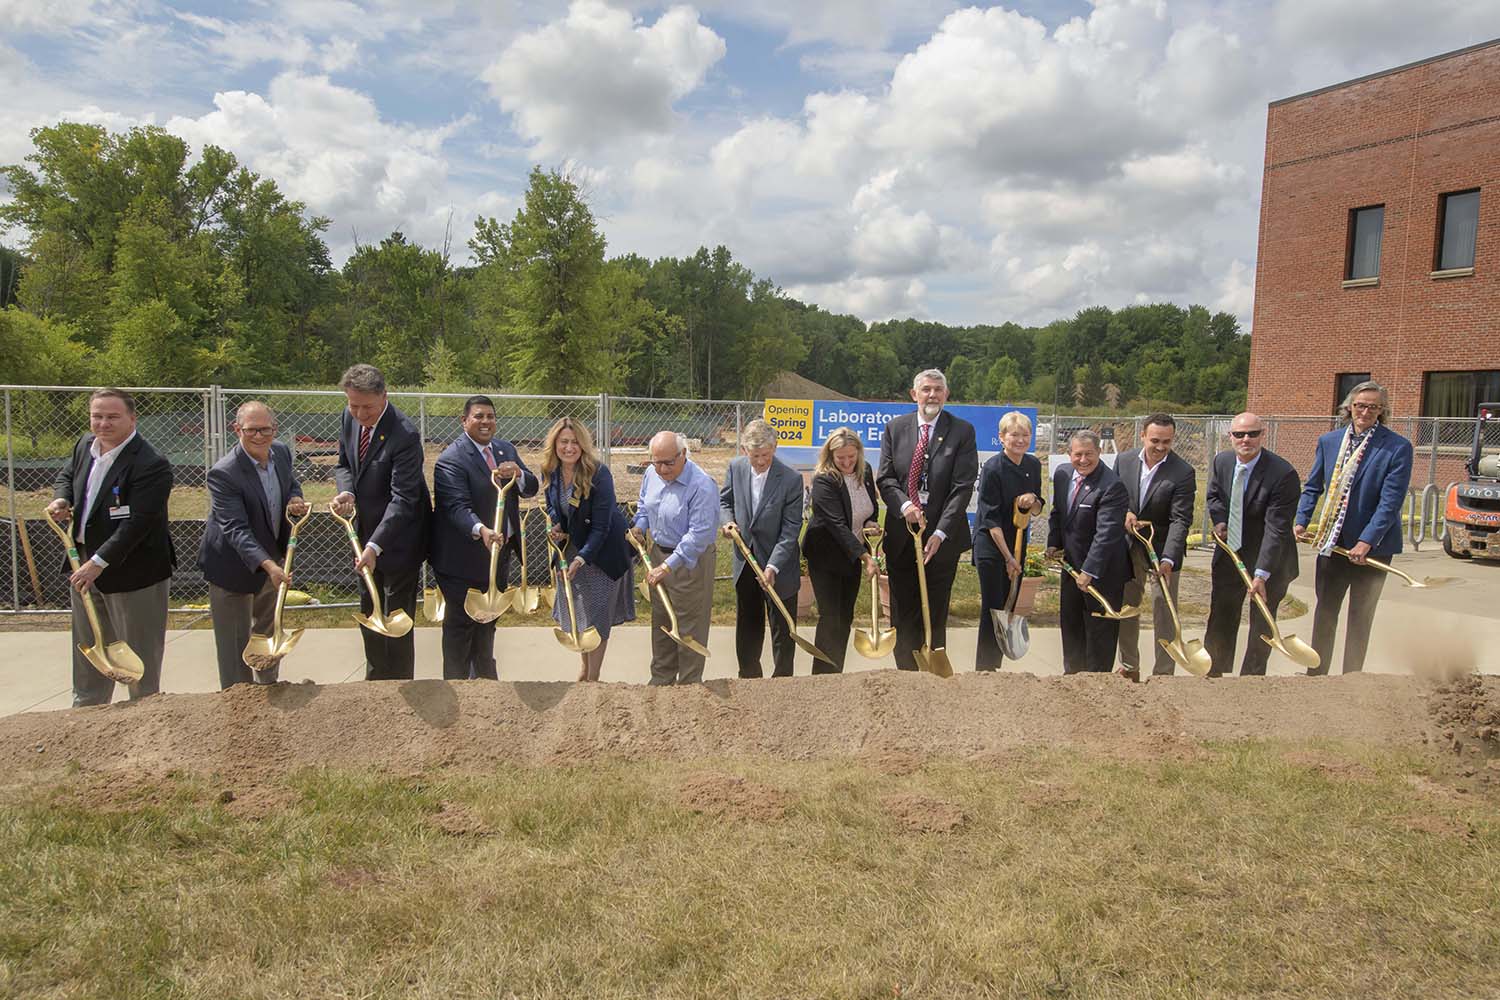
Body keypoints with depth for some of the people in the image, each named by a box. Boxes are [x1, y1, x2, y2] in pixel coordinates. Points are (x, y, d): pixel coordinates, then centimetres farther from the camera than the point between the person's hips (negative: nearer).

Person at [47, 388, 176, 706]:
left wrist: (99, 563, -27)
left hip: (133, 571, -8)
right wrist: (62, 499, 1)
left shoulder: (151, 465, -23)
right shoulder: (85, 444, 3)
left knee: (139, 659, 4)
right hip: (84, 566, 8)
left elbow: (137, 523, -27)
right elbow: (66, 474, 24)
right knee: (88, 652, 23)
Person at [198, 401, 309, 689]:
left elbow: (292, 484, 11)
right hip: (234, 566, -7)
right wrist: (268, 565, -46)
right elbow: (236, 529, -34)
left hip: (273, 559, 8)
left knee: (268, 630, 27)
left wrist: (296, 500, -13)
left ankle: (268, 687, 48)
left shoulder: (281, 451, -8)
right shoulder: (223, 473, -29)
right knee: (236, 644, 3)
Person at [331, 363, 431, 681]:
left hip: (397, 537, -8)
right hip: (366, 530, 8)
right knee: (368, 613, 20)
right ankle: (375, 680, 37)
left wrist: (375, 546, -37)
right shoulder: (349, 419, -4)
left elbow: (403, 498, -30)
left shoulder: (404, 435, -27)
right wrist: (347, 491, -12)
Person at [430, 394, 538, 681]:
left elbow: (531, 488, 5)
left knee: (487, 621, 23)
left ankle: (486, 676, 40)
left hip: (499, 551, 8)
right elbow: (458, 506, -28)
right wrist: (481, 530, -46)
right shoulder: (451, 459, -18)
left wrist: (518, 475, -18)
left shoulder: (506, 450, 7)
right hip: (465, 558, -8)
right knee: (460, 625, 4)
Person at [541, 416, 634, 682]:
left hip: (602, 550, -6)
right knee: (575, 610, 16)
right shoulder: (550, 472, -7)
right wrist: (556, 526, -10)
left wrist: (582, 558, -31)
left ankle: (593, 676, 16)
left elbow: (601, 525, -25)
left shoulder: (598, 473, -25)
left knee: (597, 616, 0)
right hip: (571, 546, 6)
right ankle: (584, 664, 39)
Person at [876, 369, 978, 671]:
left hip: (942, 537, -2)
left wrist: (940, 533, -17)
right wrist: (904, 504, -17)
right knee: (902, 612, 8)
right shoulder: (895, 428, 6)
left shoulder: (962, 431, -3)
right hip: (900, 536, 2)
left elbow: (963, 486, -9)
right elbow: (885, 477, 4)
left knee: (936, 613, 6)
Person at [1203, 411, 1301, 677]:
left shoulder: (1283, 473, -23)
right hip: (1229, 553, 5)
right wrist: (1219, 520, -5)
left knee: (1262, 624, 9)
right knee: (1220, 621, 11)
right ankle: (1214, 674, 25)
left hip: (1268, 558, -5)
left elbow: (1276, 527, -26)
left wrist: (1262, 574, -30)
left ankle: (1251, 679, 22)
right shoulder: (1221, 461, -5)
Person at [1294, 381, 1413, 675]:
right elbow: (1313, 487, 9)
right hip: (1331, 542, 4)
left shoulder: (1398, 448, -11)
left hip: (1372, 546, -4)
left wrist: (1366, 541, -22)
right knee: (1324, 612, 13)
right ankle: (1316, 673, 24)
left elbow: (1391, 501, -16)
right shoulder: (1328, 441, 3)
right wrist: (1301, 521, -6)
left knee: (1361, 618, 10)